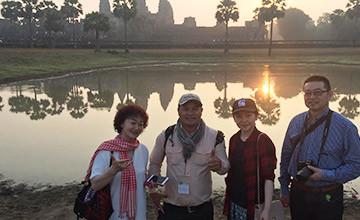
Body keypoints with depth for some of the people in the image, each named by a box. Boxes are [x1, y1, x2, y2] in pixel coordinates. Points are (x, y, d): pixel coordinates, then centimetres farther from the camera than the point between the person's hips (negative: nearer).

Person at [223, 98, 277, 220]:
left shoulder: (263, 141, -12)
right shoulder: (234, 140, 5)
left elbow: (268, 178, -15)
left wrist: (266, 210, -19)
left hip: (253, 206, -5)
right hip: (233, 203, 5)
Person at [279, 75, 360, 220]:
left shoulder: (345, 127, -9)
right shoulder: (296, 122, 2)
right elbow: (286, 156, 8)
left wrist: (325, 175, -20)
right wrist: (284, 189, 8)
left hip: (328, 198, -3)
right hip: (297, 194, 3)